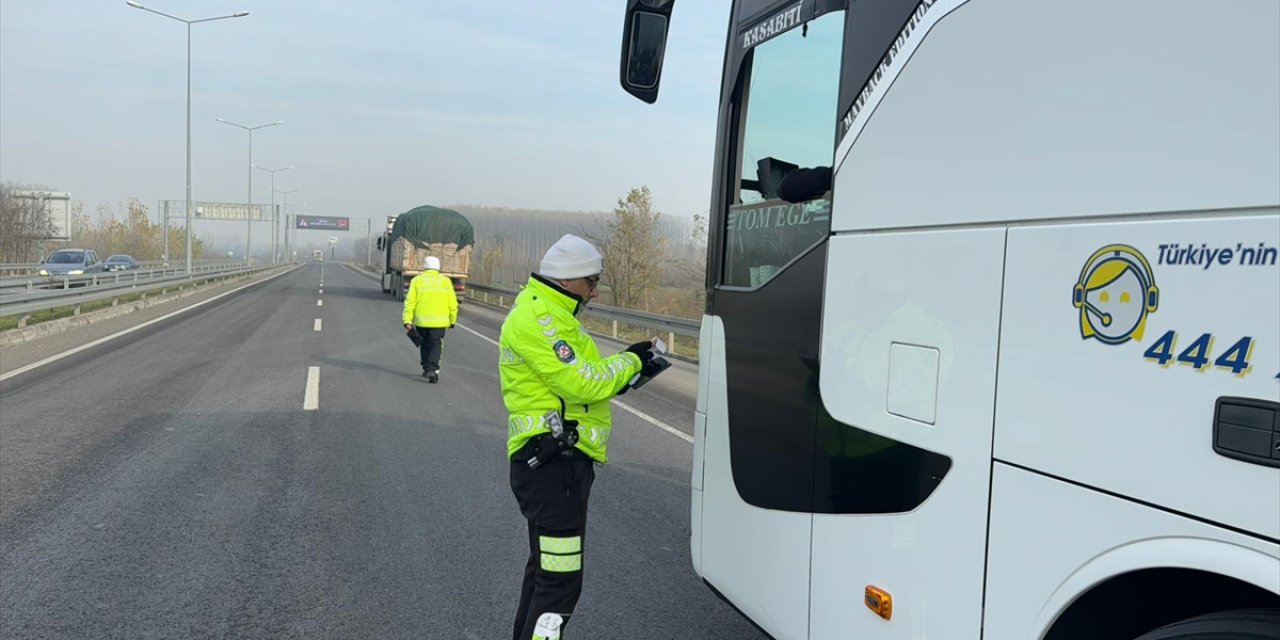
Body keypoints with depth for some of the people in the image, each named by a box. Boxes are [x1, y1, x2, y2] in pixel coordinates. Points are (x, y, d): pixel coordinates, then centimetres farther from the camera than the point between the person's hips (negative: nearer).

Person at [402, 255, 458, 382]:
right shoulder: (445, 281, 3)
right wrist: (452, 320, 15)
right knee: (436, 346, 2)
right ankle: (432, 369, -15)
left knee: (425, 345, 19)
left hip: (421, 321, 1)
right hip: (440, 322, -1)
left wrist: (407, 321, -2)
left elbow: (410, 302, -3)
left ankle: (427, 368, 23)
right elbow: (452, 304, 3)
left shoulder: (417, 280, 2)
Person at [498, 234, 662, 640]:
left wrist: (628, 371, 6)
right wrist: (629, 361, -7)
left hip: (558, 462, 12)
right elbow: (580, 383, -21)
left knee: (545, 567, 22)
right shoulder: (536, 319, -14)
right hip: (552, 463, -12)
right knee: (560, 579, -11)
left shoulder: (549, 315, 21)